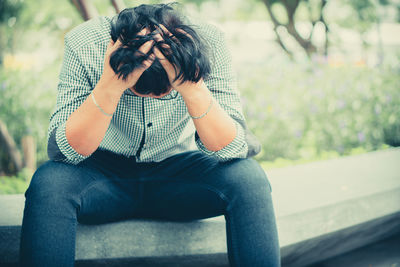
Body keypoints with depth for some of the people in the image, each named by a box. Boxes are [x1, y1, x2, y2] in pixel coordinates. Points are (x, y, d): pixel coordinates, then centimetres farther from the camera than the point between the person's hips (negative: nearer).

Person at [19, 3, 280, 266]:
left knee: (248, 180, -28)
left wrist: (193, 89, -39)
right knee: (48, 184, -33)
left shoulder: (209, 42, -19)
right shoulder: (84, 44, -22)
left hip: (177, 171, 1)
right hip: (105, 171, 0)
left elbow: (232, 150, -24)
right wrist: (109, 87, -39)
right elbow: (64, 151, -25)